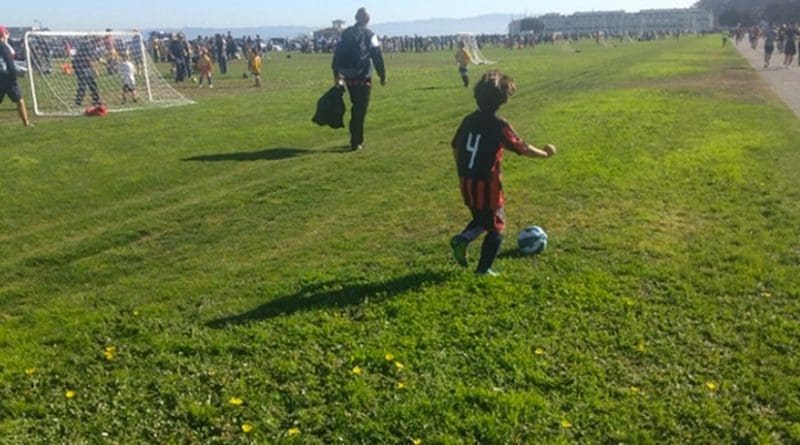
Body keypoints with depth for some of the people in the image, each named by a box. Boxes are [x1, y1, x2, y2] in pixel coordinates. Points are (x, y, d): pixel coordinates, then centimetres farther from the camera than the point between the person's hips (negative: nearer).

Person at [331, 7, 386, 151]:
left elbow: (337, 54, 11)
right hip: (363, 78, -5)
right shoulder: (369, 35, -5)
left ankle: (356, 139, 25)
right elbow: (377, 57, -8)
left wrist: (336, 74, 18)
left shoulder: (345, 33, 10)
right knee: (360, 111, -1)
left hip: (348, 78, 5)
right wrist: (382, 76, 0)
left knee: (356, 108, 20)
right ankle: (356, 142, -3)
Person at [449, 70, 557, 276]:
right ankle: (483, 269, 13)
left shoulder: (469, 120, 3)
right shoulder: (499, 125, -16)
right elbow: (523, 148, -11)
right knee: (496, 228, 12)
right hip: (487, 186, -6)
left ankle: (462, 239, 3)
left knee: (481, 220, 28)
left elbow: (455, 147, 11)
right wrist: (545, 153, 6)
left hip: (467, 184, 6)